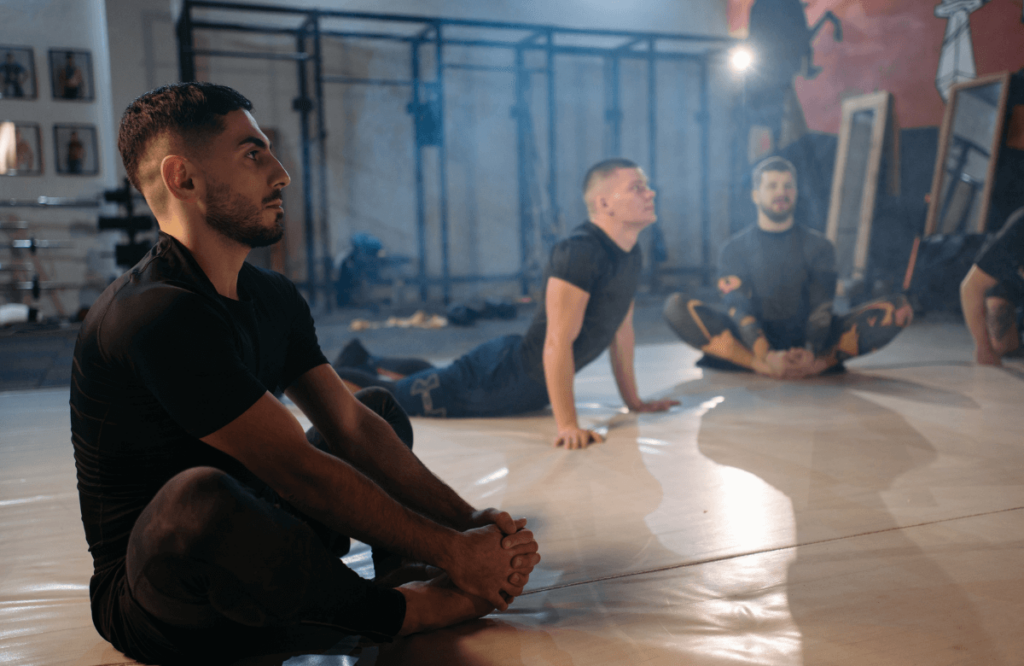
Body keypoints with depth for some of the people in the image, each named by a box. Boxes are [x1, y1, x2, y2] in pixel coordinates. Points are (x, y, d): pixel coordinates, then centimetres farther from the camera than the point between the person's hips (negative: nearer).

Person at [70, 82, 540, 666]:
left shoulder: (273, 298, 3)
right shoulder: (159, 317, -25)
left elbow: (353, 426, -2)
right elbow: (298, 469, -27)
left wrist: (470, 523, -12)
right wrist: (451, 552, -22)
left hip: (247, 549, 9)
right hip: (161, 610, -9)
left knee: (383, 406, 17)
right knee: (200, 495, -42)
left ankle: (403, 571, -13)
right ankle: (395, 608, -14)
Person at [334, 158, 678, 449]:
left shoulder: (631, 255, 2)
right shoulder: (579, 252, -29)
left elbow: (622, 328, 12)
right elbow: (557, 342, -33)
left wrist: (633, 401, 13)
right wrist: (567, 425, -34)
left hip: (529, 382, 9)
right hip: (507, 378, -9)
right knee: (399, 396, 1)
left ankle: (364, 361, 49)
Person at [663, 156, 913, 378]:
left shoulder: (818, 246, 11)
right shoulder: (735, 249, 6)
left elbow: (821, 307, -3)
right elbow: (738, 308, -8)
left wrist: (810, 353, -25)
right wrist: (768, 356, -27)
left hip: (807, 343, 2)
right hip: (754, 345, -1)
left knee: (898, 308, -19)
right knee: (676, 306, -26)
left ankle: (816, 363, -34)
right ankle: (764, 367, -36)